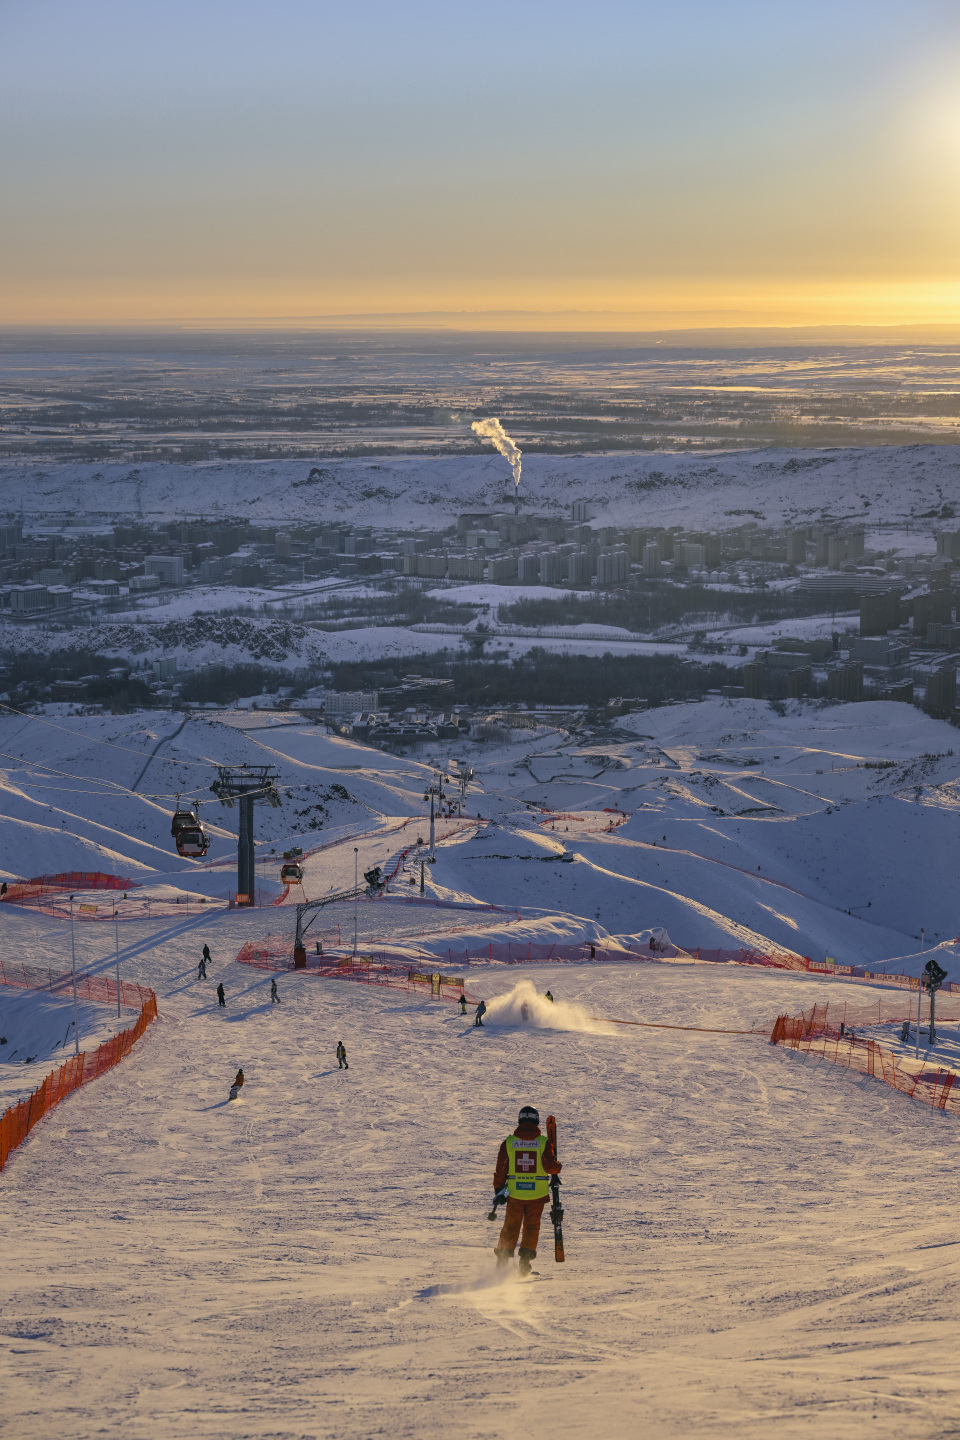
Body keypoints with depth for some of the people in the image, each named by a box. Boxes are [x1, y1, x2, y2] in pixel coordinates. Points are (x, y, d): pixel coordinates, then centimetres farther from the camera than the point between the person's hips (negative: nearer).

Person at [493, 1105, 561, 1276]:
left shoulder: (509, 1142, -2)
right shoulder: (543, 1142, -6)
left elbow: (501, 1169, 0)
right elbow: (550, 1167, -11)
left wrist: (498, 1190, 9)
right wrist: (558, 1166, 11)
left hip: (515, 1192, 1)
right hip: (537, 1193, -1)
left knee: (510, 1227, 12)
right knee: (531, 1227, 12)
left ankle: (502, 1260, 10)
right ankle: (525, 1260, 5)